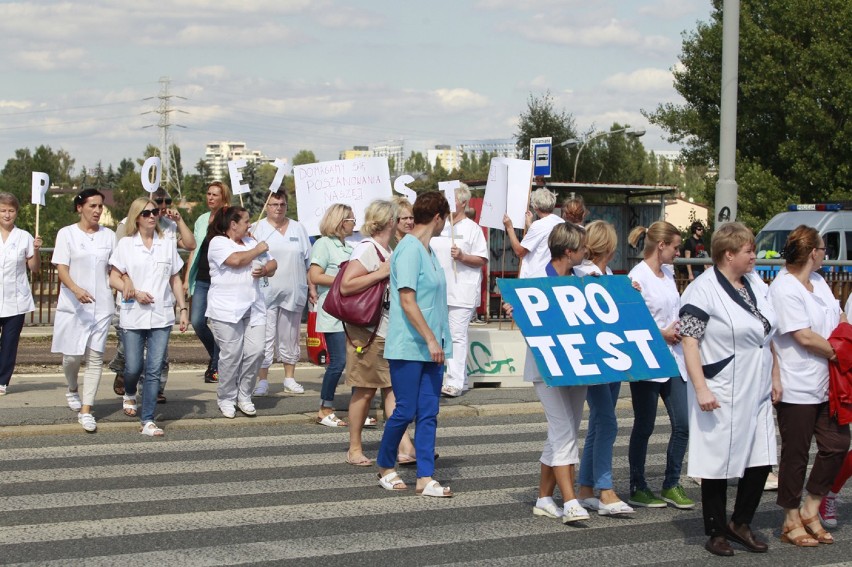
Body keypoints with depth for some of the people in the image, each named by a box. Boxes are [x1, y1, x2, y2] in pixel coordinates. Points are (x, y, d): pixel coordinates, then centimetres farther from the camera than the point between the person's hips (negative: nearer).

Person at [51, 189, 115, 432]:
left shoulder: (109, 236, 9)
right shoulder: (67, 234, 1)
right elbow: (61, 269, -7)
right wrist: (76, 289, -25)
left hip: (101, 305, 2)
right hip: (72, 305, -2)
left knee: (95, 357, -3)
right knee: (72, 355, 1)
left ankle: (86, 411, -1)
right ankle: (72, 390, 33)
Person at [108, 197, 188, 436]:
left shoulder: (167, 244, 8)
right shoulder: (126, 245, 1)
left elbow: (176, 280, 13)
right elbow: (114, 278, 0)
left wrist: (183, 309, 6)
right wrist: (134, 292, -15)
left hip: (162, 316, 1)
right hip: (133, 316, -1)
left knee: (154, 370, -4)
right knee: (133, 367, 3)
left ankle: (148, 421, 0)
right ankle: (130, 394, 38)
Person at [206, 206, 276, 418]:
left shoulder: (251, 242, 20)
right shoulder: (218, 242, -2)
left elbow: (272, 265, 19)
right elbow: (236, 260, -19)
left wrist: (265, 270, -4)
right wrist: (258, 250, -4)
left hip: (254, 308, 6)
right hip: (226, 310, -6)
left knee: (256, 350, -5)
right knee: (231, 355, -5)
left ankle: (244, 396, 9)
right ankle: (226, 399, 11)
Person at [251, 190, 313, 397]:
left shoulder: (298, 229, 12)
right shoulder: (257, 229, 3)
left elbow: (308, 261, 15)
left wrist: (312, 287, 12)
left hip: (293, 292, 3)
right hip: (266, 292, -3)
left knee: (290, 337, 10)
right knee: (265, 337, -6)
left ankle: (290, 379, 19)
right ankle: (262, 380, 0)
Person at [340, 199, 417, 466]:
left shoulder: (387, 251, 14)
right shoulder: (367, 249, -14)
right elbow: (346, 286, -23)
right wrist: (380, 273, -23)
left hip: (389, 332, 8)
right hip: (367, 331, -8)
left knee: (393, 387, 1)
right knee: (365, 391, 0)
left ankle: (404, 447, -3)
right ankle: (354, 448, 12)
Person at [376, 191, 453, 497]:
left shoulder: (427, 250, 14)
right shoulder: (409, 249, -14)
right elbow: (407, 301, -20)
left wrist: (438, 340, 16)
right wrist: (431, 339, -20)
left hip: (430, 348, 9)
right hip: (409, 346, -9)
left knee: (428, 413, 4)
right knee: (405, 411, -1)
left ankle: (425, 478, 5)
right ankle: (385, 467, 19)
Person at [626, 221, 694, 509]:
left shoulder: (668, 273, 13)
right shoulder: (638, 276, -12)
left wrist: (679, 328, 4)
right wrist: (662, 334, -14)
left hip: (672, 358, 7)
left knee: (682, 424, 3)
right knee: (644, 427, 3)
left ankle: (671, 485, 16)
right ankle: (637, 488, 15)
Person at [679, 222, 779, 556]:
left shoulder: (755, 285, 10)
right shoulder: (703, 290, -13)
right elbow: (689, 343, -17)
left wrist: (775, 378, 16)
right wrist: (701, 389, -22)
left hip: (757, 393, 7)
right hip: (722, 397, -7)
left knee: (761, 461, 8)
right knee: (719, 464, 3)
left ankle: (741, 524, 25)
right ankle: (716, 532, 16)